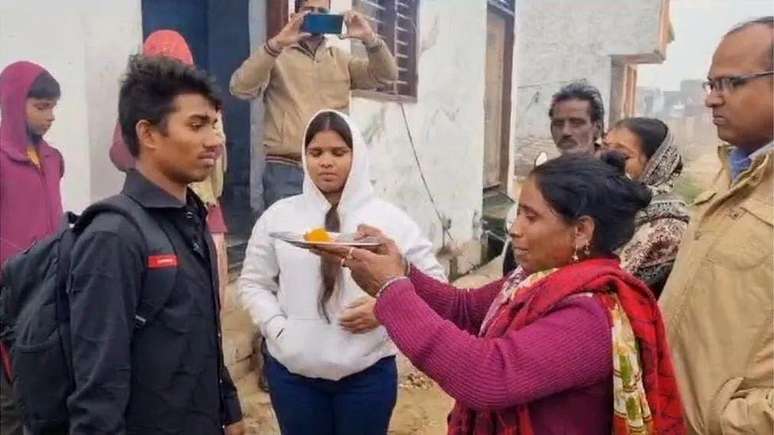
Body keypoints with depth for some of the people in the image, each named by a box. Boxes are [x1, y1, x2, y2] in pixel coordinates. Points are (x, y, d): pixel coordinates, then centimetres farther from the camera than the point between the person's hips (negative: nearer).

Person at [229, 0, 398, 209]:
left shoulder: (341, 58, 16)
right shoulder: (276, 55, 4)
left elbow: (386, 76, 8)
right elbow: (240, 88, -11)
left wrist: (370, 39, -11)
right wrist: (276, 43, -22)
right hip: (286, 170, -3)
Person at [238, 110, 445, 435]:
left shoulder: (389, 219, -4)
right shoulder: (278, 216, 2)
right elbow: (253, 284, 7)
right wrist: (278, 328, -7)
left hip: (367, 373, -1)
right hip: (292, 371, 2)